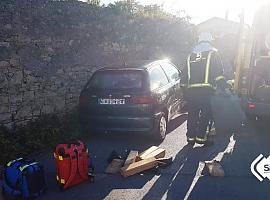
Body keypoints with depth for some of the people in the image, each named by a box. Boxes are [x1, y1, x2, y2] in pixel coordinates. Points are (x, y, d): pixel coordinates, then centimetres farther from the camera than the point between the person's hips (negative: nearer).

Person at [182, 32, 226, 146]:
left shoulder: (190, 55, 20)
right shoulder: (213, 53, 8)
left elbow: (185, 75, 20)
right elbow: (219, 73, -2)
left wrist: (184, 87, 24)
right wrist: (222, 85, 0)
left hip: (191, 90, 5)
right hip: (206, 89, -4)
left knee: (192, 114, 10)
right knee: (205, 114, 2)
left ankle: (191, 137, 16)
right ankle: (201, 136, 1)